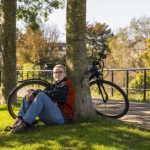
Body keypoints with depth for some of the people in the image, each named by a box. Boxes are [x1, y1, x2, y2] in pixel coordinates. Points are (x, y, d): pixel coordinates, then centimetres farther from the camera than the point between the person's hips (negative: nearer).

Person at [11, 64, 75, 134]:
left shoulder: (67, 85, 2)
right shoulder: (53, 86, 25)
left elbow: (53, 95, -15)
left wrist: (35, 93, -14)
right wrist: (31, 91, -12)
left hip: (62, 117, -8)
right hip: (48, 118, 8)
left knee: (41, 95, -28)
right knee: (28, 96, 4)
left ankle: (26, 124, -36)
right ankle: (19, 120, -18)